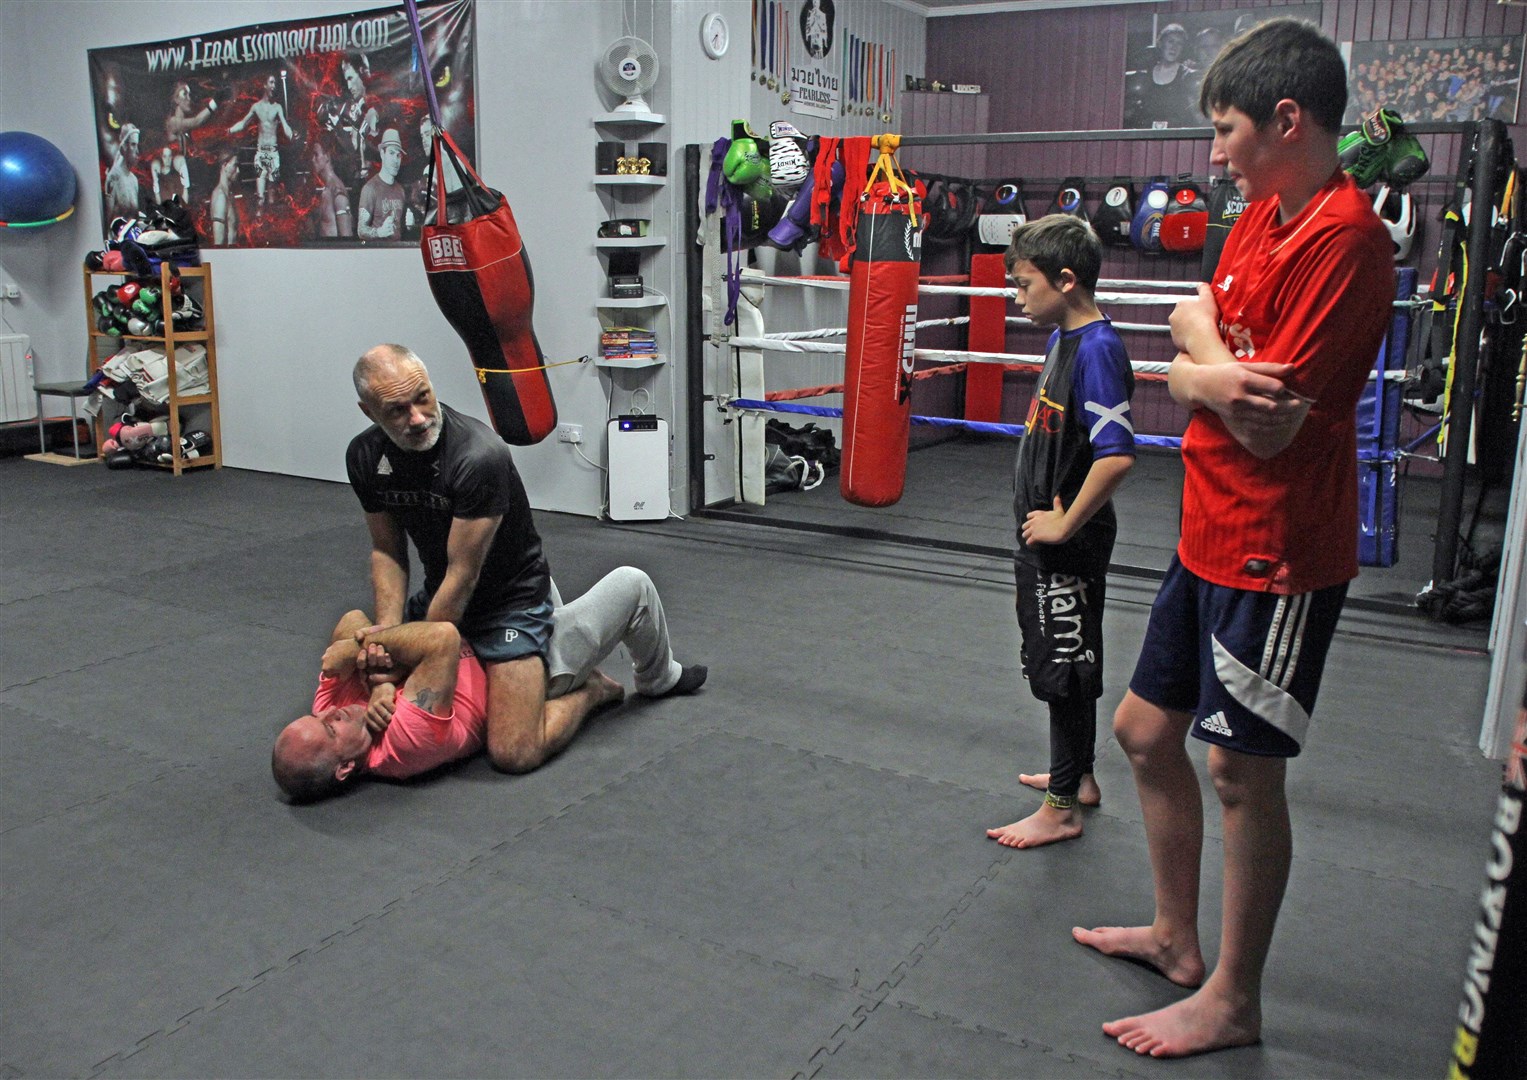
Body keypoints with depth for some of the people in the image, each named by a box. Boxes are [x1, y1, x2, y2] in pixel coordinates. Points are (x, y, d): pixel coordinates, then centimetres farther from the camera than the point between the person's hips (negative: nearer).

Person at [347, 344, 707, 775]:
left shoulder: (479, 456, -33)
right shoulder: (364, 457, -11)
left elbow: (463, 577, -27)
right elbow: (387, 552, 0)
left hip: (509, 599, -7)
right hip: (439, 597, 7)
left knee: (514, 754, -20)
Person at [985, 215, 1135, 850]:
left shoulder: (1096, 350, -22)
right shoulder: (1062, 339, 8)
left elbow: (1116, 456, -31)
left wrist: (1065, 524, -20)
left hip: (1069, 547, -10)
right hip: (1045, 540, 10)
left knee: (1065, 671, 2)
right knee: (1069, 664, 21)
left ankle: (1061, 809, 16)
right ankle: (1077, 777, 38)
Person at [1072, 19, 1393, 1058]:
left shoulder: (1344, 239, -19)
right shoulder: (1262, 216, 10)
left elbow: (1268, 427, -23)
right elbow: (1184, 373, 8)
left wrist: (1202, 347, -7)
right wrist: (1210, 373, -13)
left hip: (1276, 556, -9)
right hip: (1210, 538, 9)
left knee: (1244, 773, 2)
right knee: (1147, 727, 16)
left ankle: (1234, 1000, 22)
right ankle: (1177, 936, 36)